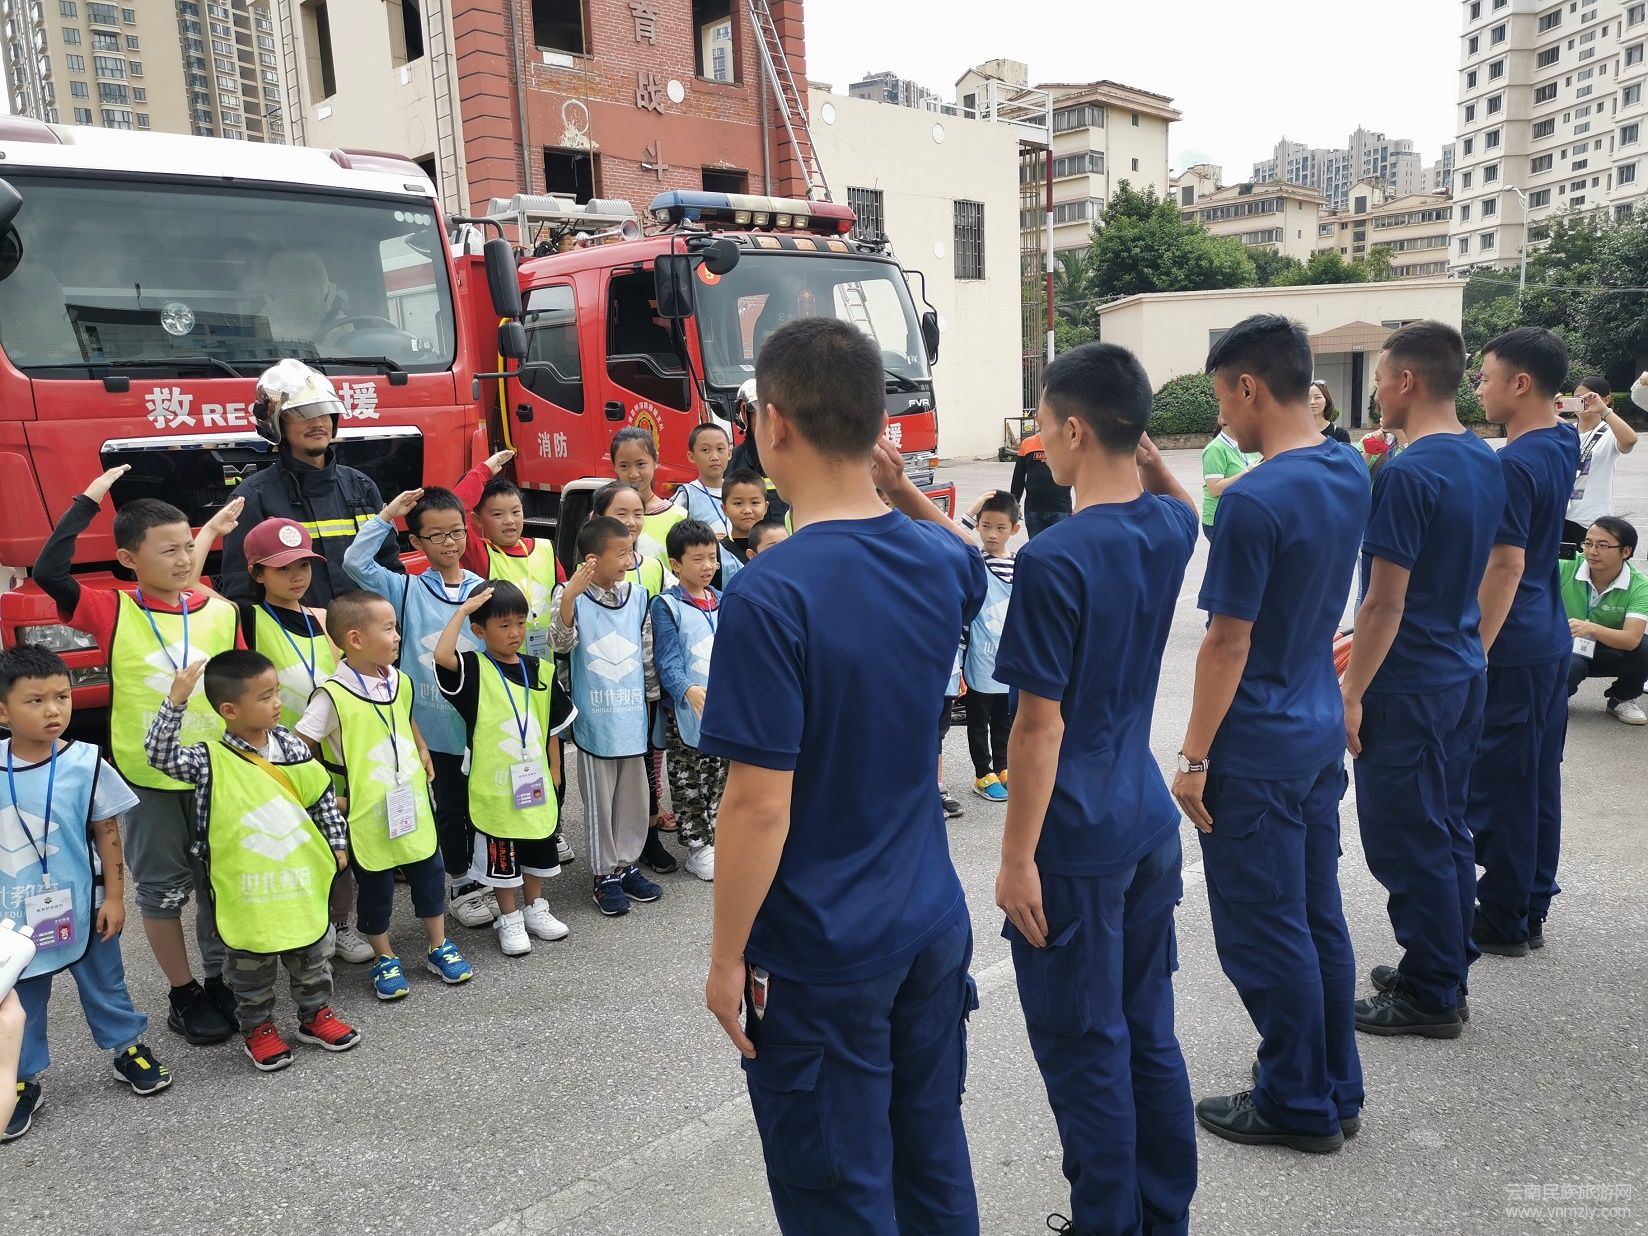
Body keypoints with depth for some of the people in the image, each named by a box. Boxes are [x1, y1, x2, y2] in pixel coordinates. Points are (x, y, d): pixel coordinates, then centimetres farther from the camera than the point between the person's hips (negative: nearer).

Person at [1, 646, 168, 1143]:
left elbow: (108, 834, -8)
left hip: (81, 907, -1)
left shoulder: (86, 764, -15)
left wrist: (114, 897, -7)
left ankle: (127, 1049, 36)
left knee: (103, 984, 17)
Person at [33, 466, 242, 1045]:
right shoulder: (113, 612, -9)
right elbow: (48, 572, -25)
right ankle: (183, 996, 27)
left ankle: (220, 982, 32)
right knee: (163, 888, 11)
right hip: (147, 777, -2)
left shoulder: (220, 613, -3)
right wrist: (89, 500, -20)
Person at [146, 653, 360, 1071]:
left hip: (302, 879, 4)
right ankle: (258, 1027, 33)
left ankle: (316, 1013, 37)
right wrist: (176, 702, -36)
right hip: (249, 890, -3)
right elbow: (160, 754, -29)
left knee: (311, 957, 19)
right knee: (252, 966, 14)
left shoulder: (291, 746, -3)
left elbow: (322, 797, 7)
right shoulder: (209, 761, -14)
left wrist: (337, 843, 9)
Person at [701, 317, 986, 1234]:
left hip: (819, 959, -6)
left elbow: (760, 806, -22)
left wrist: (728, 957, -9)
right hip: (934, 925, 6)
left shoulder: (771, 596, -24)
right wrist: (904, 491, 4)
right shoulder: (941, 563, -5)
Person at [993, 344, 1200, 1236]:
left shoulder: (1054, 560, -21)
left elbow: (1039, 726, -19)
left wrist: (1017, 858, -11)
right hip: (1151, 825, 8)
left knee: (1086, 1052, 9)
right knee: (1149, 1031, 20)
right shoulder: (1170, 527, 0)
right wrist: (1144, 453, 8)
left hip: (1076, 845, -8)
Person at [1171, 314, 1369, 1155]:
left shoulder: (1255, 501, -22)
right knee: (1318, 918, 18)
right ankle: (1337, 1091, 32)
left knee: (1265, 933, 6)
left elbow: (1227, 644, -19)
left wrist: (1194, 756, -11)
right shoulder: (1349, 473, 5)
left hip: (1256, 751, -9)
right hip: (1320, 733, 9)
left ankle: (1299, 1107, 21)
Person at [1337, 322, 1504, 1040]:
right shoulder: (1485, 462, 7)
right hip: (1464, 674, 9)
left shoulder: (1407, 475, -21)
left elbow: (1385, 603, -21)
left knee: (1407, 842, 2)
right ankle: (1445, 973, 31)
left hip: (1408, 686, -9)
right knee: (1446, 830, 18)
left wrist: (1352, 692, -13)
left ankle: (1429, 996, 14)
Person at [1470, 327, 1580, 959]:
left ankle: (1503, 920, 12)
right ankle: (1532, 910, 27)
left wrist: (1473, 656, -19)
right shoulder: (1564, 443, 7)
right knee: (1539, 782, 15)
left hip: (1511, 648, -10)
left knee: (1498, 788, 1)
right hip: (1551, 641, 10)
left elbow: (1505, 567, -22)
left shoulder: (1513, 466, -20)